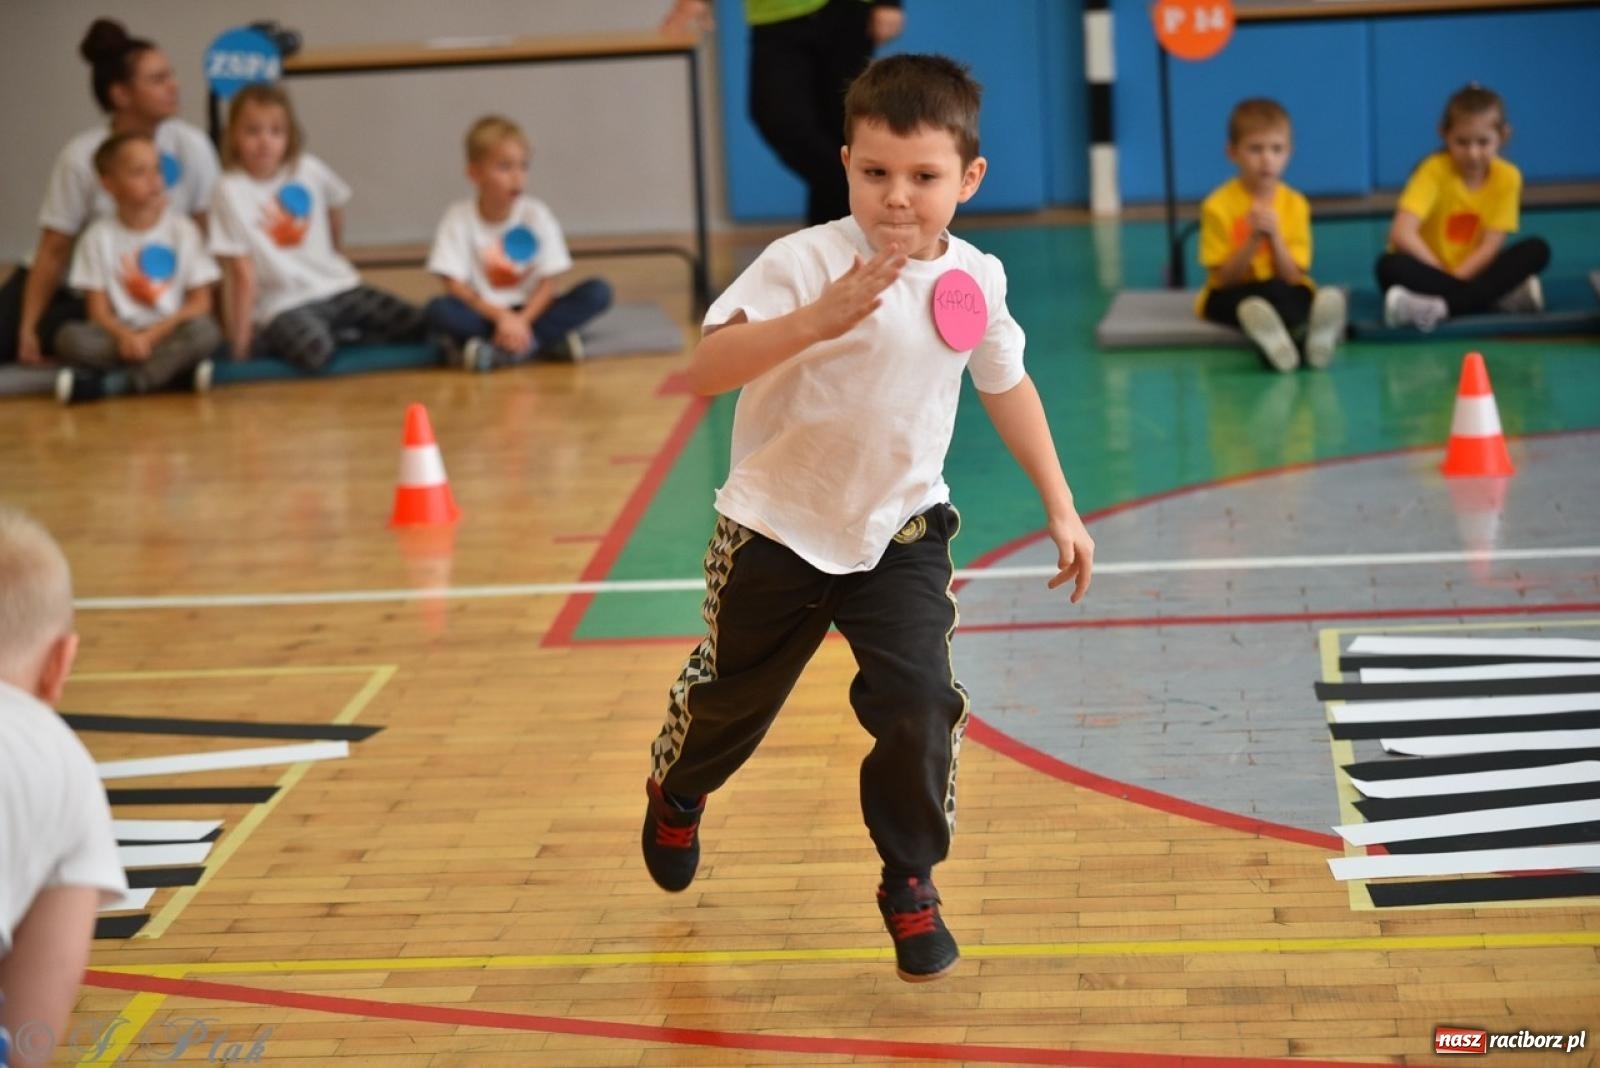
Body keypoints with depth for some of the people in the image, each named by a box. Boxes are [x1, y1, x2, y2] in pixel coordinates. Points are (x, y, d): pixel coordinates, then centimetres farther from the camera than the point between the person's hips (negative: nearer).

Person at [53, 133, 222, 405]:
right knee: (70, 337, -28)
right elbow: (98, 310, 0)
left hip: (170, 334, 0)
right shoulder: (99, 237, 5)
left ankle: (108, 384, -31)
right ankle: (176, 370, -33)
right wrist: (124, 336, -21)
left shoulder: (182, 229, 4)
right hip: (121, 335, 0)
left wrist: (154, 333, -14)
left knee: (204, 330, -32)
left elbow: (200, 303, 0)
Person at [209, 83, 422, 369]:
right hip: (283, 305, -5)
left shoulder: (309, 170, -2)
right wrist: (240, 342, -14)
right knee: (315, 353, -36)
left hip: (336, 288, 5)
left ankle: (339, 332, 8)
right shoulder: (231, 191, -13)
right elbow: (243, 274, -14)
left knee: (419, 326, -11)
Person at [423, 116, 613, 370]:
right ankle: (547, 342, -31)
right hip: (484, 314, -2)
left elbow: (548, 284, -5)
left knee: (598, 292, -21)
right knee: (436, 310, -32)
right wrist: (501, 316, -25)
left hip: (529, 312, 2)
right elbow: (455, 287, -12)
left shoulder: (537, 215, -4)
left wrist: (521, 320, -22)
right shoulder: (459, 219, -7)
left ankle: (500, 351, -30)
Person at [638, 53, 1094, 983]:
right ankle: (676, 796, 51)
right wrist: (815, 320, -49)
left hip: (899, 533, 2)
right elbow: (706, 371, -35)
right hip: (777, 528, -2)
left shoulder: (974, 280, -7)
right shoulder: (804, 263, -23)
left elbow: (1007, 385, 12)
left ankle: (911, 881, 10)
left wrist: (1061, 507, 13)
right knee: (729, 699, 16)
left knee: (920, 705, -14)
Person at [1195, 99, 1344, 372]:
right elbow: (1222, 278, -11)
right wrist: (1254, 239, -24)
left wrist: (1274, 236, -22)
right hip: (1232, 297, -2)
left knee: (1300, 295, -34)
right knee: (1268, 289, -35)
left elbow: (1292, 277, -6)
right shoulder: (1218, 205, -8)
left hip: (1283, 293, 2)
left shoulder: (1294, 204, -1)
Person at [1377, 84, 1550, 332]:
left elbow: (1491, 246, -12)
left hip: (1472, 272, 3)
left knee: (1537, 249, -19)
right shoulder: (1435, 170, -16)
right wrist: (1444, 274, -26)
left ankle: (1442, 306, -34)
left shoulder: (1507, 177, -8)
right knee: (1390, 266, -33)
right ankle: (1500, 296, -36)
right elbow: (1402, 233, -27)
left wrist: (1454, 281, -24)